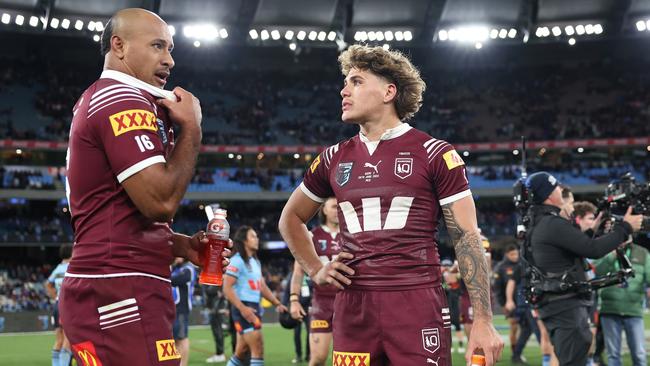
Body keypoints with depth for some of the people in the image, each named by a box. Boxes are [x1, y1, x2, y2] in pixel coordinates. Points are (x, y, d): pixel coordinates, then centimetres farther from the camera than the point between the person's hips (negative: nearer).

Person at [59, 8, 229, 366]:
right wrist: (191, 127, -7)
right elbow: (160, 201, -19)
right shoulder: (124, 100, -11)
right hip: (120, 295, -10)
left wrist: (181, 245, 14)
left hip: (102, 291, 10)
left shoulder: (95, 100, 22)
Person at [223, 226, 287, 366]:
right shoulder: (237, 261, -10)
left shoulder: (255, 262, 18)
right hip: (244, 309, -9)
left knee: (241, 351, 12)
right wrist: (243, 309, -24)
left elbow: (262, 287, 24)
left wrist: (277, 304, 15)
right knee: (258, 348, -12)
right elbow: (227, 288, -16)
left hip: (254, 308, 9)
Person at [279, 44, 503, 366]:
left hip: (418, 305, -4)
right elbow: (291, 218, 27)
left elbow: (466, 237, -3)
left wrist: (483, 321, -9)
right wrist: (315, 269, 13)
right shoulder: (335, 158, 11)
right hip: (353, 308, 4)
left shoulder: (433, 154, -1)